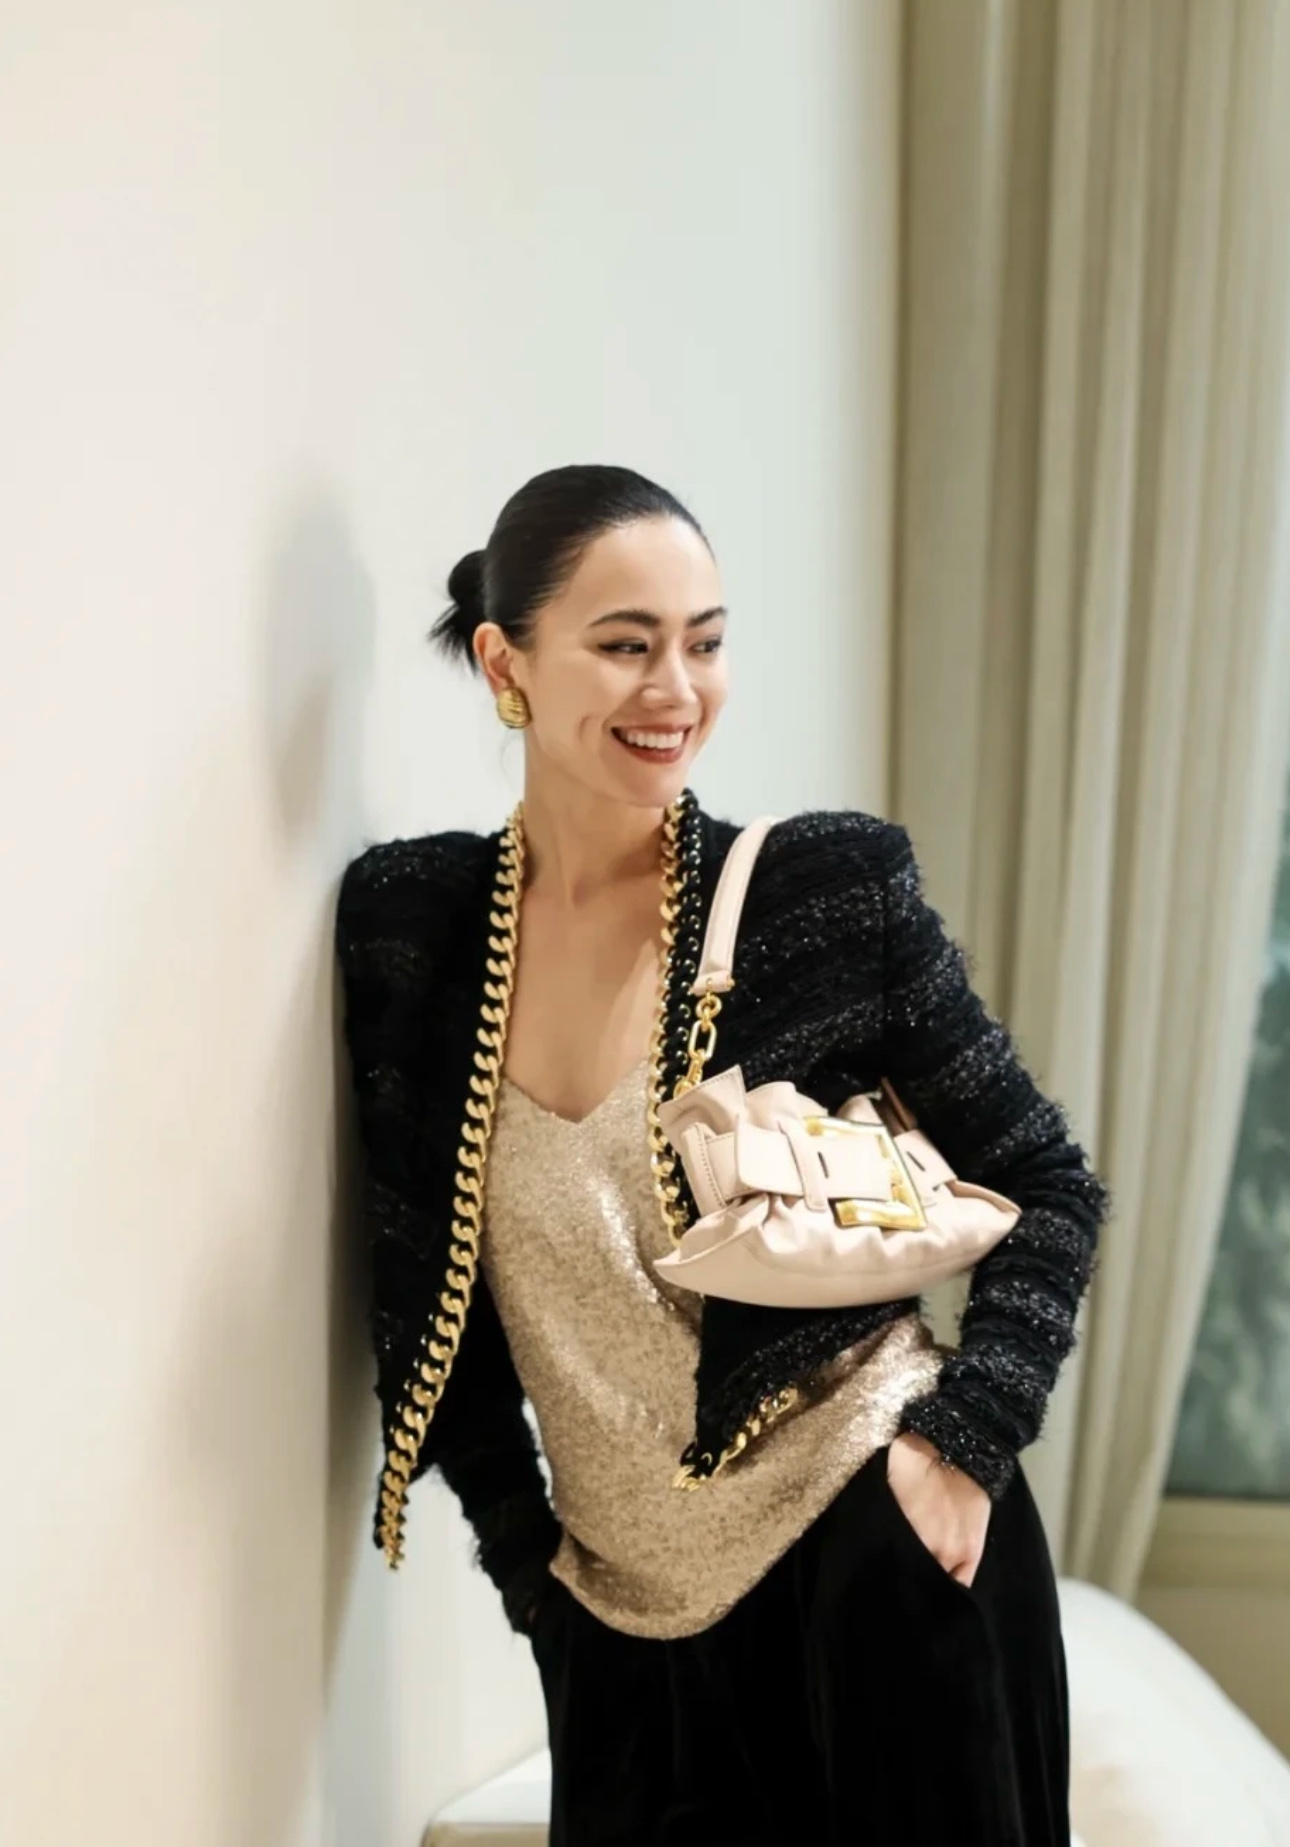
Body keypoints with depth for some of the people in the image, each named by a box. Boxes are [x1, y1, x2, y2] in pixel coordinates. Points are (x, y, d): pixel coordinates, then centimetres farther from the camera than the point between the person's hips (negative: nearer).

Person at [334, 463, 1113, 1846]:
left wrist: (966, 1439, -11)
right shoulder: (407, 919, -3)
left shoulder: (833, 889, -9)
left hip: (883, 1563, -2)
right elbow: (425, 1288, 5)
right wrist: (525, 1553, 4)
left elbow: (1049, 1186, 0)